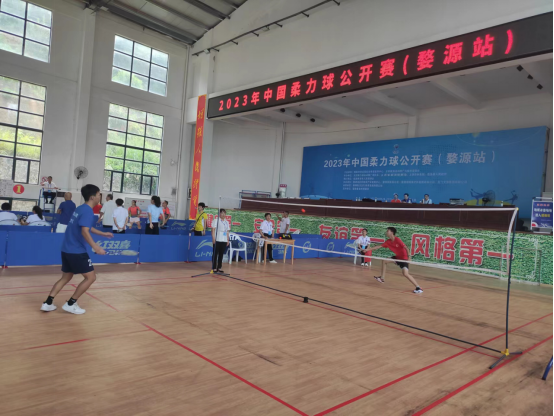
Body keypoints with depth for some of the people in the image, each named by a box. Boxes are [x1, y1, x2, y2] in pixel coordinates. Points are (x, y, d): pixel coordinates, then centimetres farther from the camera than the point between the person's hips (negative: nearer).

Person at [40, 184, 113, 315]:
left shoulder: (80, 209, 14)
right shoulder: (88, 211, -16)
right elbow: (84, 231, -28)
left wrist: (103, 234, 36)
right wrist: (95, 247, -34)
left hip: (67, 249, 9)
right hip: (77, 251, -9)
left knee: (66, 277, 20)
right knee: (91, 277, 0)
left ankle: (48, 303, 17)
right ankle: (71, 304, 5)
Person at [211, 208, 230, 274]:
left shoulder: (226, 222, 15)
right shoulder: (216, 220, -3)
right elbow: (213, 229, -8)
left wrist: (228, 240, 13)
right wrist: (213, 238, -15)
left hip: (224, 241, 6)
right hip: (217, 240, -6)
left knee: (221, 254, 8)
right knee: (215, 254, -1)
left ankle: (219, 268, 14)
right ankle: (214, 268, 3)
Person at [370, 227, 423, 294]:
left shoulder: (397, 240, -23)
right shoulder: (388, 242, 0)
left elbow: (406, 248, -27)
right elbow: (379, 246, 8)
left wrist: (409, 257, -37)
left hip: (404, 258, -8)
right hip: (397, 257, 9)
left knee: (405, 273, -24)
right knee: (385, 261, 10)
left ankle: (418, 287, -17)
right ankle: (382, 278, 22)